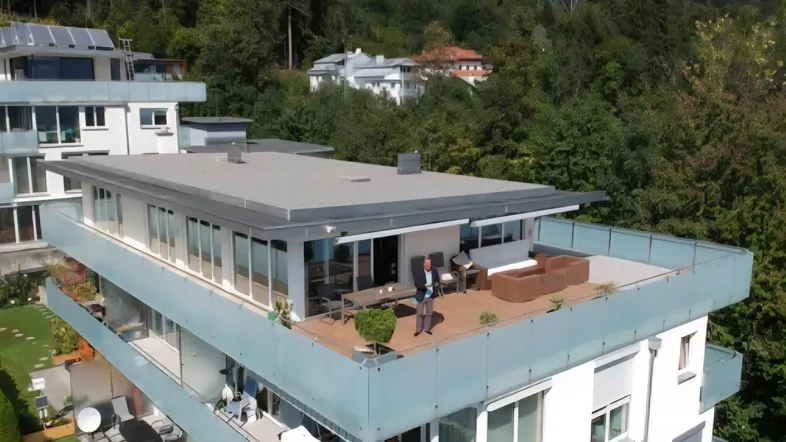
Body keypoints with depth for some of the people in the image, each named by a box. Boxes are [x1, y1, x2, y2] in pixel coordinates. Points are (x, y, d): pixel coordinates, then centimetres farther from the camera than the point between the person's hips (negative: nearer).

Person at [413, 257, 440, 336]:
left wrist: (436, 283, -16)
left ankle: (427, 328, 28)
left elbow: (437, 280, 6)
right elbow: (417, 284, -20)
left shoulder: (434, 271, -5)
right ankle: (418, 330, 20)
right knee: (420, 314, 8)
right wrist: (425, 285, -34)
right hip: (422, 296, -3)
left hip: (430, 296, 3)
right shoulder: (418, 272, -16)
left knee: (429, 313, 13)